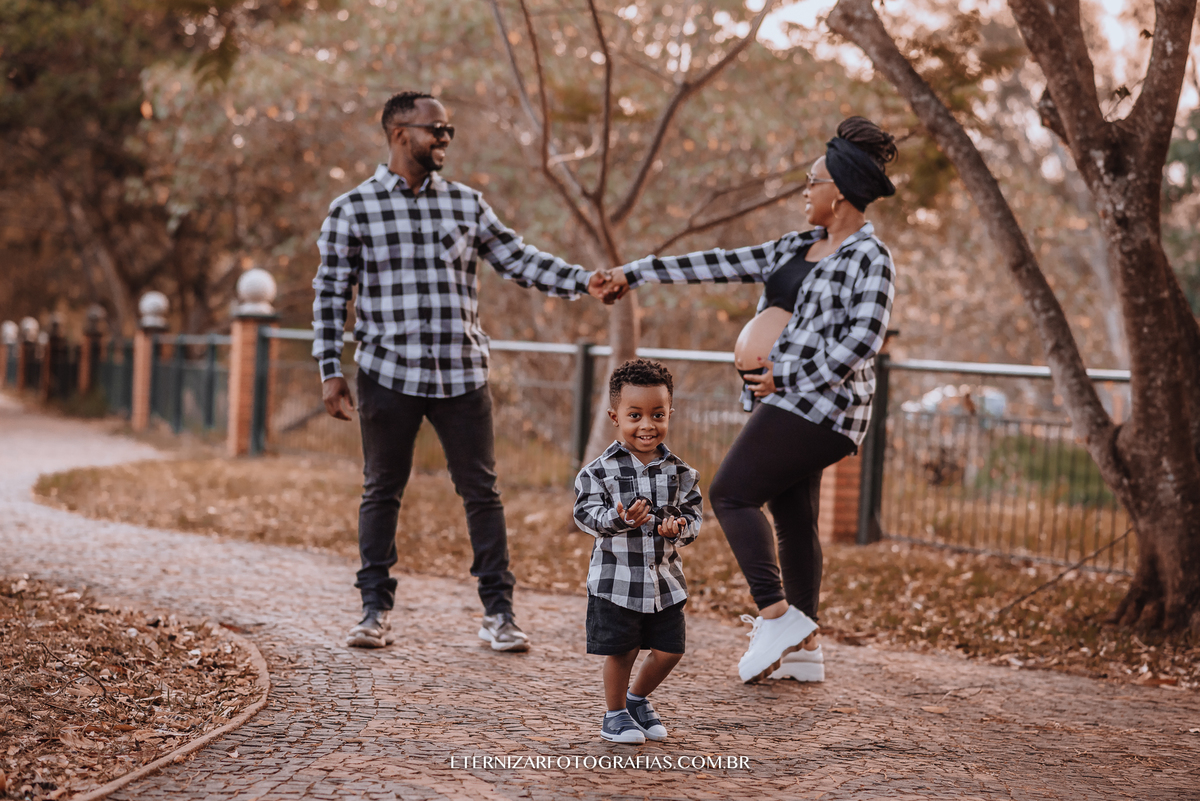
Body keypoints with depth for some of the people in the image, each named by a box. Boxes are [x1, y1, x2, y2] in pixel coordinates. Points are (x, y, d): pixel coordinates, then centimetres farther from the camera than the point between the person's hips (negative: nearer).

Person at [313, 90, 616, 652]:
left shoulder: (467, 204, 9)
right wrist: (330, 372, -4)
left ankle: (498, 612, 10)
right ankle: (376, 610, 17)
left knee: (481, 492, 3)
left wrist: (582, 281, -8)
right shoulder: (352, 209, 1)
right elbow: (331, 293, 2)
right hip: (388, 375, -2)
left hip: (462, 375, 2)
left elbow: (519, 260, 7)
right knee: (382, 493, 6)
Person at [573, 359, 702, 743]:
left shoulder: (678, 471, 2)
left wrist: (679, 526, -18)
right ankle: (615, 714, 25)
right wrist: (620, 518, -31)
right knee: (620, 650, 3)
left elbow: (693, 512, 4)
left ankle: (637, 698, 34)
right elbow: (586, 513, -13)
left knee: (668, 650, 7)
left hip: (665, 577, 4)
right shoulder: (600, 470, -8)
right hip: (616, 576, -4)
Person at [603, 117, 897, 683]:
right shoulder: (798, 248, 16)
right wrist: (635, 273, 15)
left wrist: (787, 376, -16)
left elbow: (863, 339, -18)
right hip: (788, 401, 8)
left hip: (816, 402, -8)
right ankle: (803, 649, 10)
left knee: (731, 493, -11)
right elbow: (720, 265, 16)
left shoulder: (868, 257, -9)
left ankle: (776, 614, -11)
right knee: (792, 515, 7)